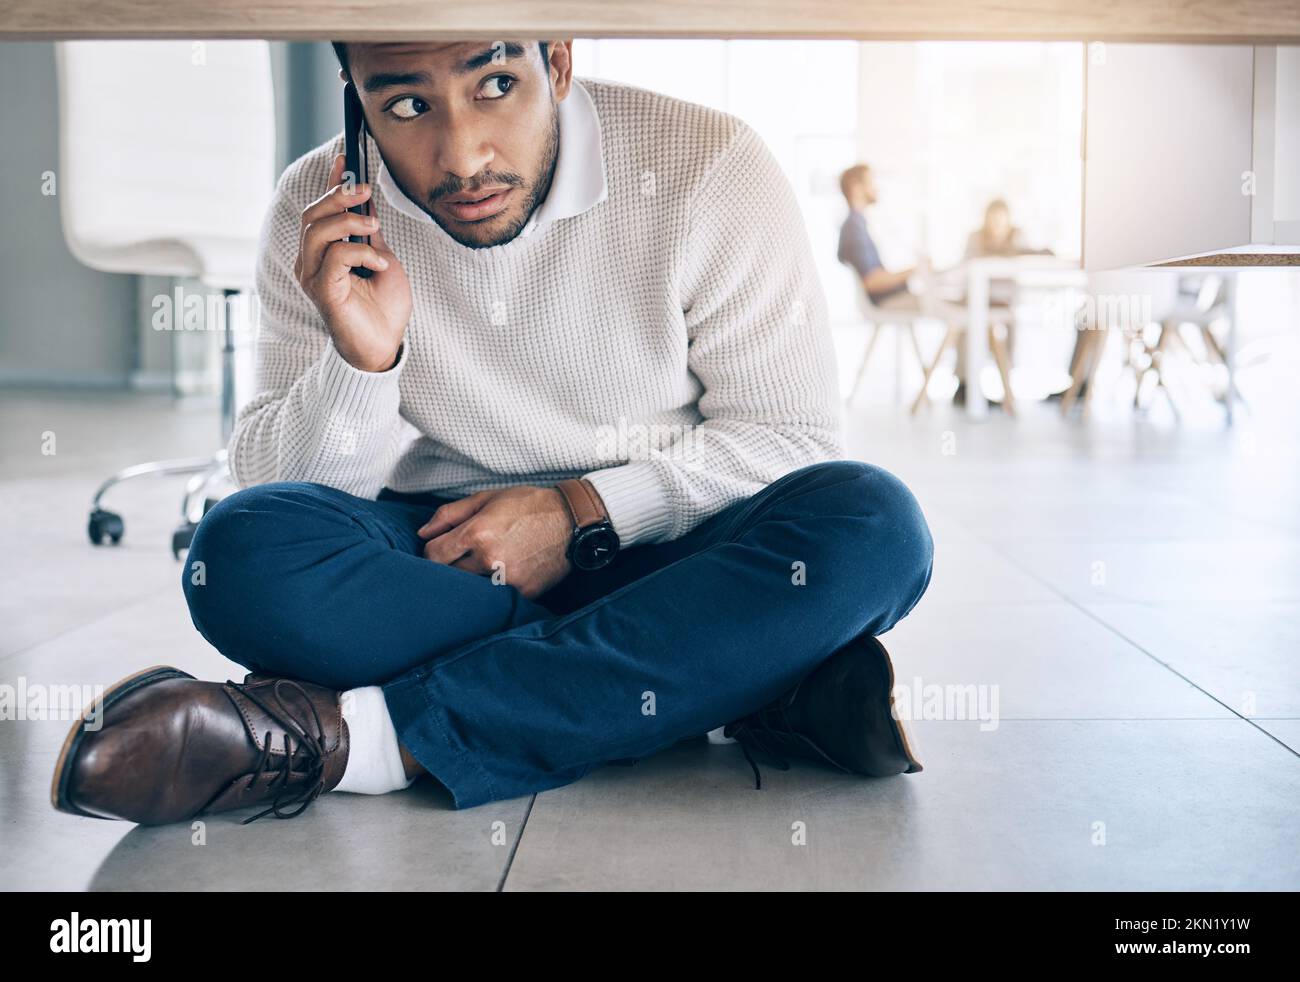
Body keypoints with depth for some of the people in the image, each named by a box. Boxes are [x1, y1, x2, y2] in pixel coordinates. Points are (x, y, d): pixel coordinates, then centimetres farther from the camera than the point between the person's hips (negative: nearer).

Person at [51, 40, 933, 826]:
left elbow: (794, 437, -8)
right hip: (441, 563, 2)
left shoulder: (710, 171, -12)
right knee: (244, 550, -28)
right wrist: (361, 361, -24)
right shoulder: (321, 217, -5)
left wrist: (586, 511, -19)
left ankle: (366, 736, -32)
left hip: (656, 559, -1)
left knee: (872, 524, -30)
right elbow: (273, 480, -4)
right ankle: (748, 681, -25)